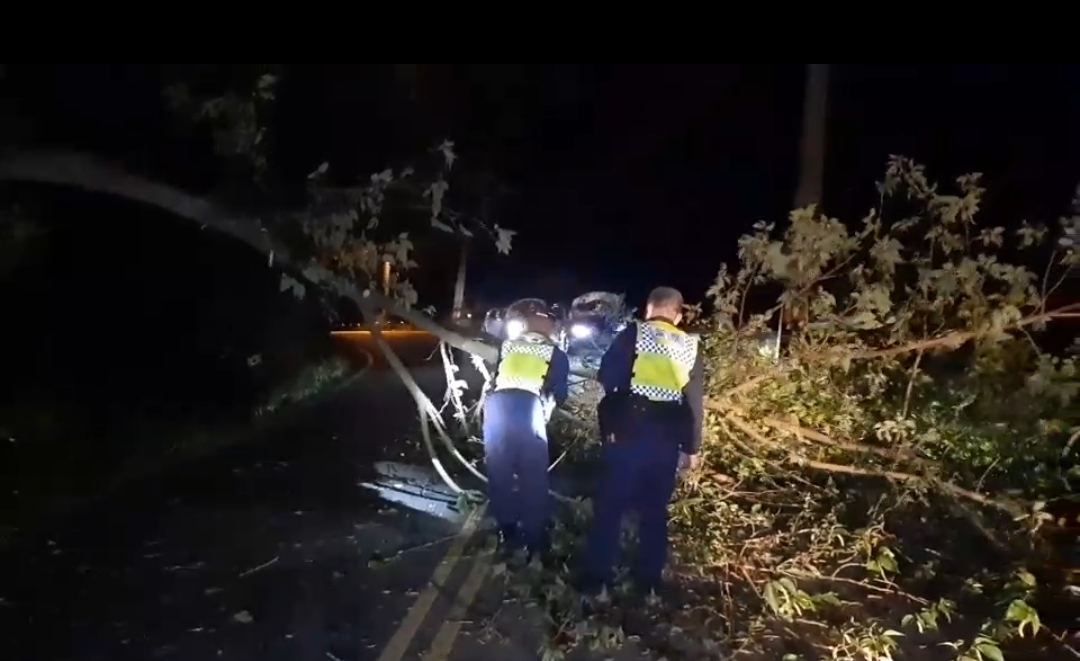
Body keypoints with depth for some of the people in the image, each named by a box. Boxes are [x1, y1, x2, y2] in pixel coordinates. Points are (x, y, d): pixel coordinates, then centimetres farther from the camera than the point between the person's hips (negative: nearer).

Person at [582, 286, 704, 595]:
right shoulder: (690, 346, 9)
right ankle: (648, 581, 16)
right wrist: (691, 447, 13)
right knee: (655, 510, 12)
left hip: (629, 432, -3)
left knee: (610, 505, 4)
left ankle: (597, 578, 7)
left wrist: (608, 424, 7)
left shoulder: (632, 334, 0)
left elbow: (607, 380, -5)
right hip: (667, 439, 3)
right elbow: (695, 401, 9)